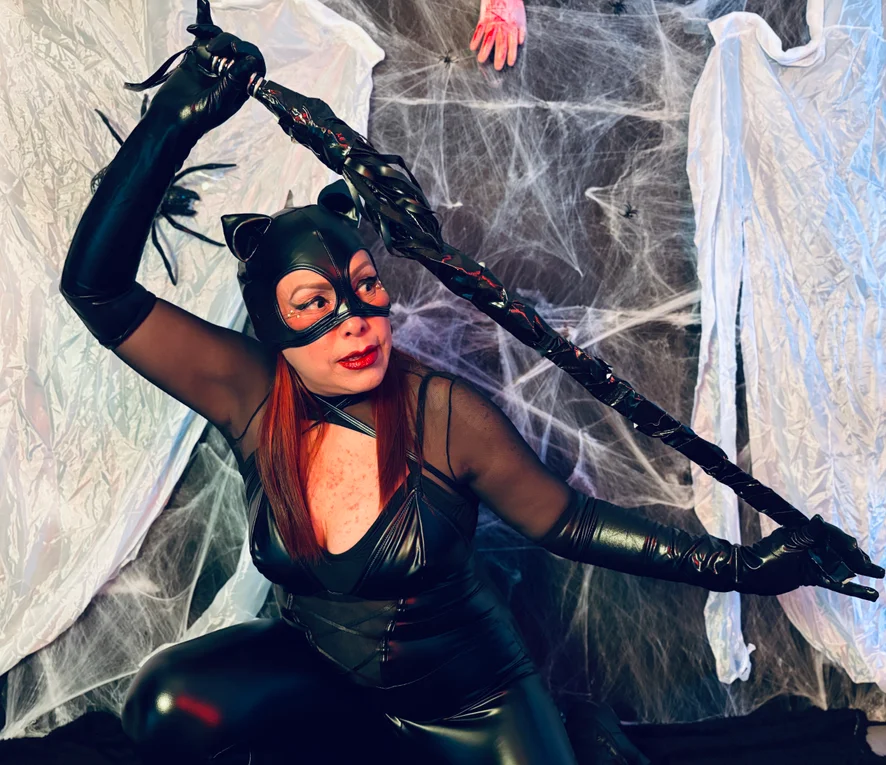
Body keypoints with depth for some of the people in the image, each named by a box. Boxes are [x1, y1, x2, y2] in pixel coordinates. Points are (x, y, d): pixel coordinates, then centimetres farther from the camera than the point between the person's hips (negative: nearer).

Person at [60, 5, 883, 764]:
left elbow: (567, 522, -14)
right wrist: (177, 117, -35)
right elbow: (98, 288, -27)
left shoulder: (445, 414, -27)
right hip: (320, 665, 2)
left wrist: (740, 563, -16)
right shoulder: (250, 396, -21)